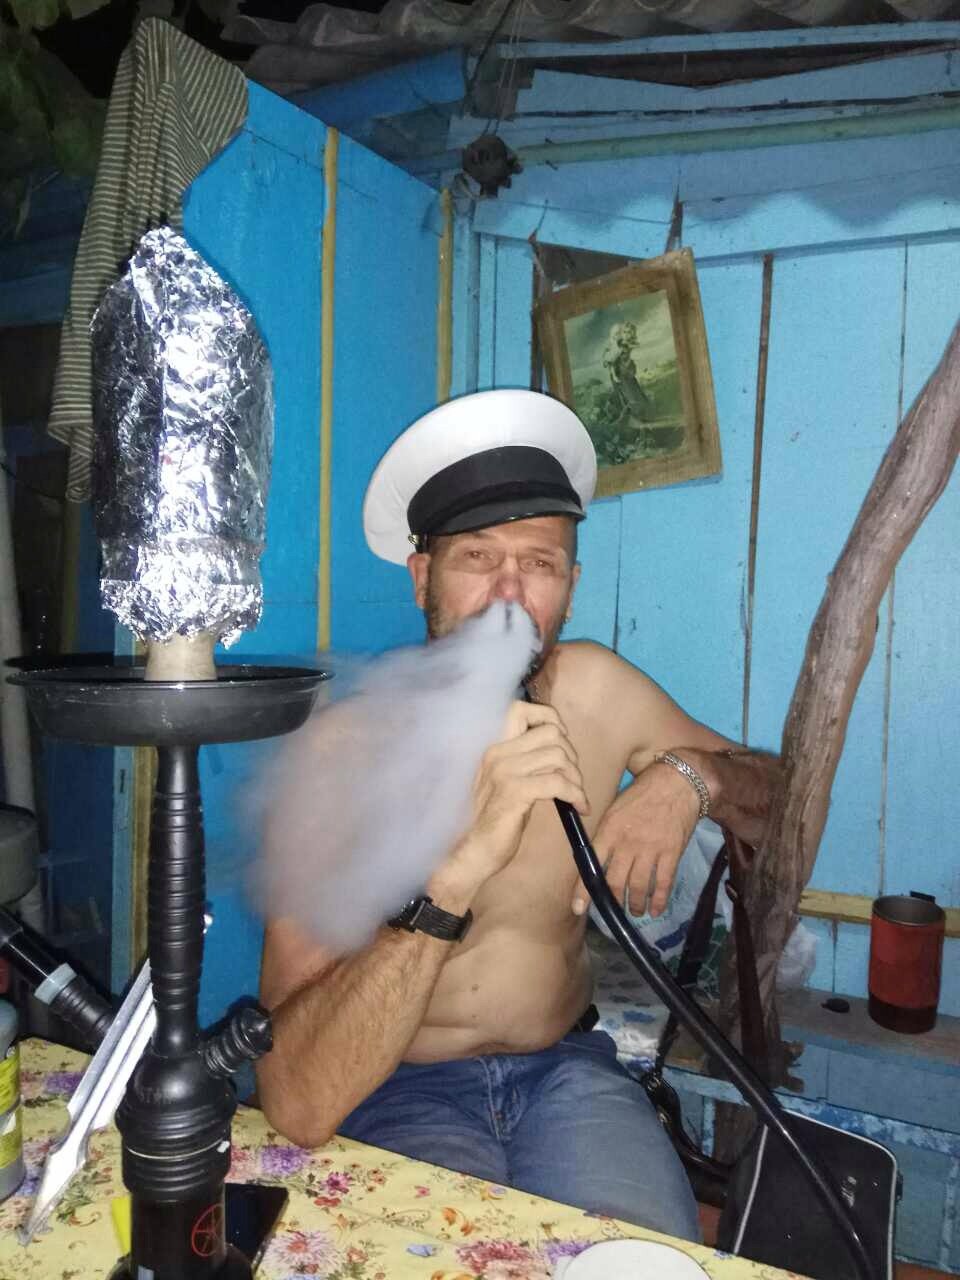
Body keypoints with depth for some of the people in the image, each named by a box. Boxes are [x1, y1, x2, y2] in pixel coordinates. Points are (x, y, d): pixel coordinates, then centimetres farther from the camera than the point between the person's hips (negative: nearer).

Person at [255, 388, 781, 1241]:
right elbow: (297, 1106, -28)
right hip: (400, 1091, -2)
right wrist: (461, 864, -41)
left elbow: (776, 797, 6)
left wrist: (690, 774, -18)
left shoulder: (595, 687, -9)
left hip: (563, 1068, 3)